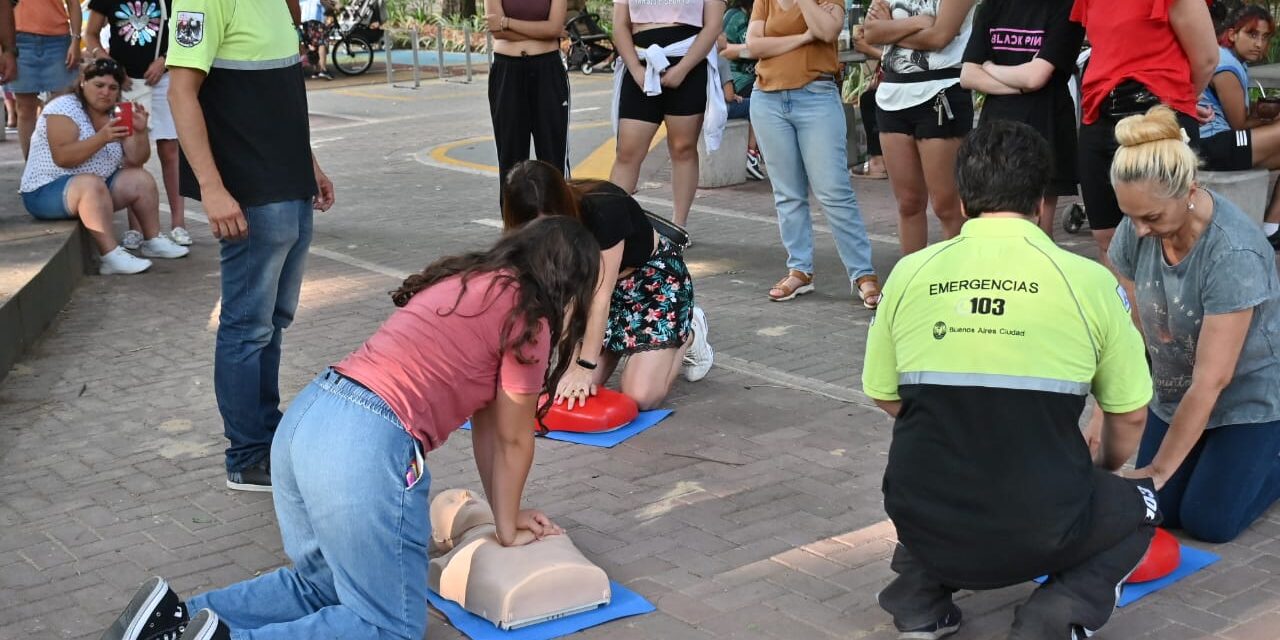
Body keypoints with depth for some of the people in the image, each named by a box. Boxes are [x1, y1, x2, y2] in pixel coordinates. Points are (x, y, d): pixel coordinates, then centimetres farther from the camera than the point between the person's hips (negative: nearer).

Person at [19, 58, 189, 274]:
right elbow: (62, 157, -27)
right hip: (46, 192, -8)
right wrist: (102, 138, -36)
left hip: (96, 188, 8)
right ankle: (111, 256, -38)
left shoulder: (116, 114, 6)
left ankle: (153, 240, 12)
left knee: (141, 179, 0)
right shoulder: (64, 108, -14)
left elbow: (136, 160, 0)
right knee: (92, 184, -35)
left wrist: (140, 132, -17)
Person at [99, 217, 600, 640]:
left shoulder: (467, 281, 23)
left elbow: (483, 416, 28)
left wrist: (507, 513, 33)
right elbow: (512, 441, 8)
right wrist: (508, 528, 23)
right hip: (366, 445, -9)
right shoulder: (528, 316, -1)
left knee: (322, 583, 25)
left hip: (308, 415, 9)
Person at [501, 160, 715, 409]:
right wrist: (573, 367, -27)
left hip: (655, 277, -5)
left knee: (640, 396, -16)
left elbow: (601, 295, -33)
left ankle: (689, 335, 11)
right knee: (579, 388, -10)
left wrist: (585, 367, -33)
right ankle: (618, 347, 20)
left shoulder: (604, 209, -34)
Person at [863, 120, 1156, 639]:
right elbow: (1130, 416, 6)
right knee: (1139, 505, 28)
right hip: (1039, 535, -3)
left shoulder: (909, 273, 1)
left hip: (923, 525, 3)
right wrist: (1103, 473, 28)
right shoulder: (1089, 280, -3)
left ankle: (920, 596, 14)